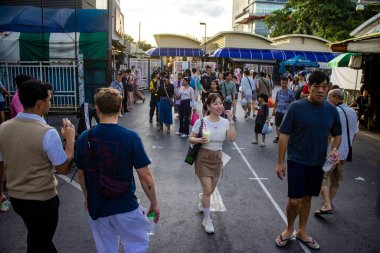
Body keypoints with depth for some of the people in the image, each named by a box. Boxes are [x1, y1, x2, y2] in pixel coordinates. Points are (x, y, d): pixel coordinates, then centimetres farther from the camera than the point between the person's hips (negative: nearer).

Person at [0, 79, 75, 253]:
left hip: (15, 197, 6)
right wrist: (70, 138, -7)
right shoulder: (48, 133, -25)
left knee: (39, 237, 29)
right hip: (43, 201, -6)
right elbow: (64, 168, -16)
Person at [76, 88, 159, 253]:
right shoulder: (130, 137, -18)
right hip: (125, 207, -3)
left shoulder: (84, 138, -8)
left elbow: (81, 174, 4)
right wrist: (154, 204, -2)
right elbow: (145, 176, -16)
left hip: (95, 207, 4)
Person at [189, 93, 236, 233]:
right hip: (203, 157, -4)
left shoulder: (225, 122, -4)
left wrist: (230, 120, -20)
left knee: (210, 190, 17)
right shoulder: (201, 121, -12)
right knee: (208, 190, -6)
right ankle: (207, 219, 14)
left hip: (217, 158, 4)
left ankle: (201, 200, 52)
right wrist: (200, 140, -25)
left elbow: (232, 139, -16)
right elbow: (190, 138, -4)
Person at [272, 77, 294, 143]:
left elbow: (292, 103, -6)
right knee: (277, 125, 13)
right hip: (278, 111, 4)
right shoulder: (278, 92, 5)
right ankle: (278, 137, 29)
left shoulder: (290, 92, -8)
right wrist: (274, 110, 14)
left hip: (286, 112, -4)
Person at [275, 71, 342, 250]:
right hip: (297, 161, -3)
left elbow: (337, 134, 12)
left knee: (307, 198, 16)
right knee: (294, 200, -3)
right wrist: (280, 162, -10)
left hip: (318, 162, 4)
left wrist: (334, 148, -9)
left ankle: (301, 232, 35)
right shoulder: (296, 107, -12)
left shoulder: (331, 110, -1)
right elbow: (284, 135, -10)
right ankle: (289, 229, 26)